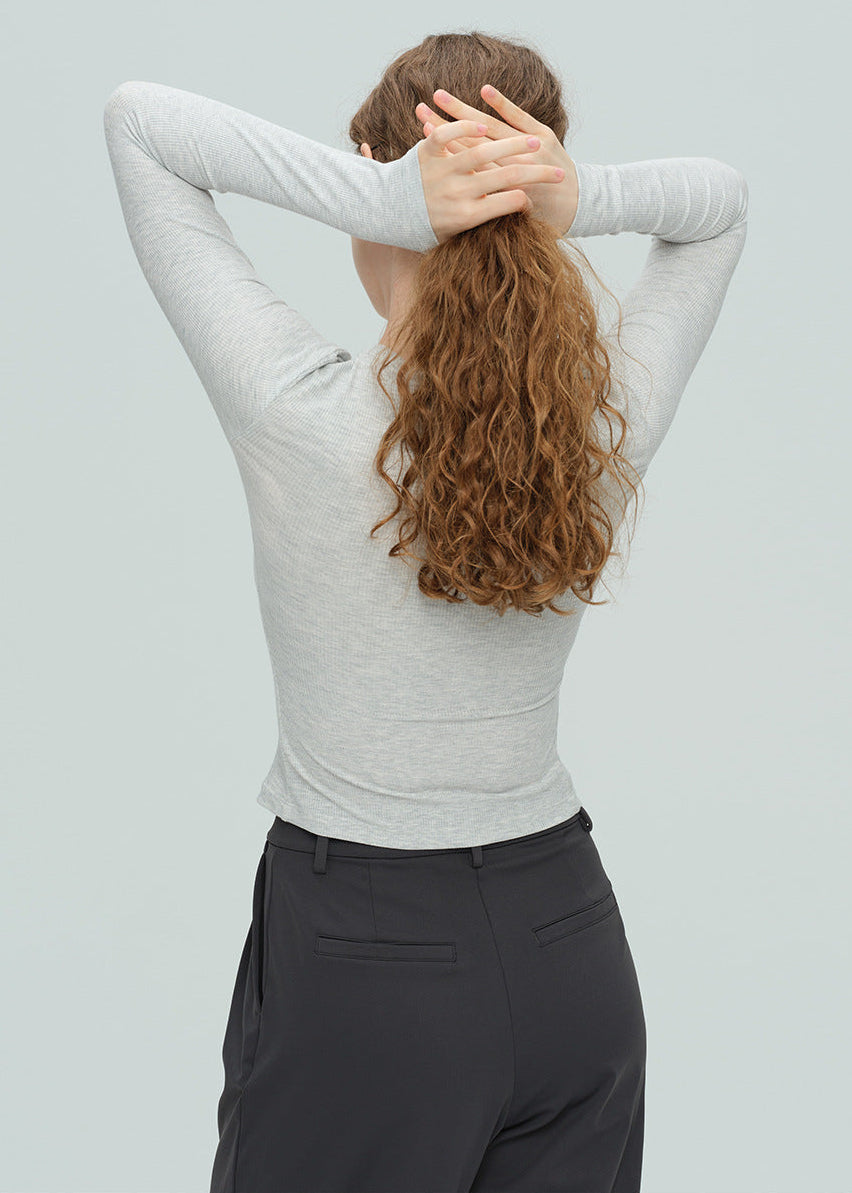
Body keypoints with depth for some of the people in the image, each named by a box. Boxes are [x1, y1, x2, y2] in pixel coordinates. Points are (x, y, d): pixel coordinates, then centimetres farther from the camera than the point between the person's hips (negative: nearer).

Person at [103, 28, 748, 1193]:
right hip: (573, 953, 4)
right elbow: (721, 196, 9)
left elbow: (136, 116, -10)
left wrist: (384, 201, -23)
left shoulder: (299, 413, -20)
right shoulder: (613, 419, -9)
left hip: (363, 959, -4)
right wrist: (581, 201, -12)